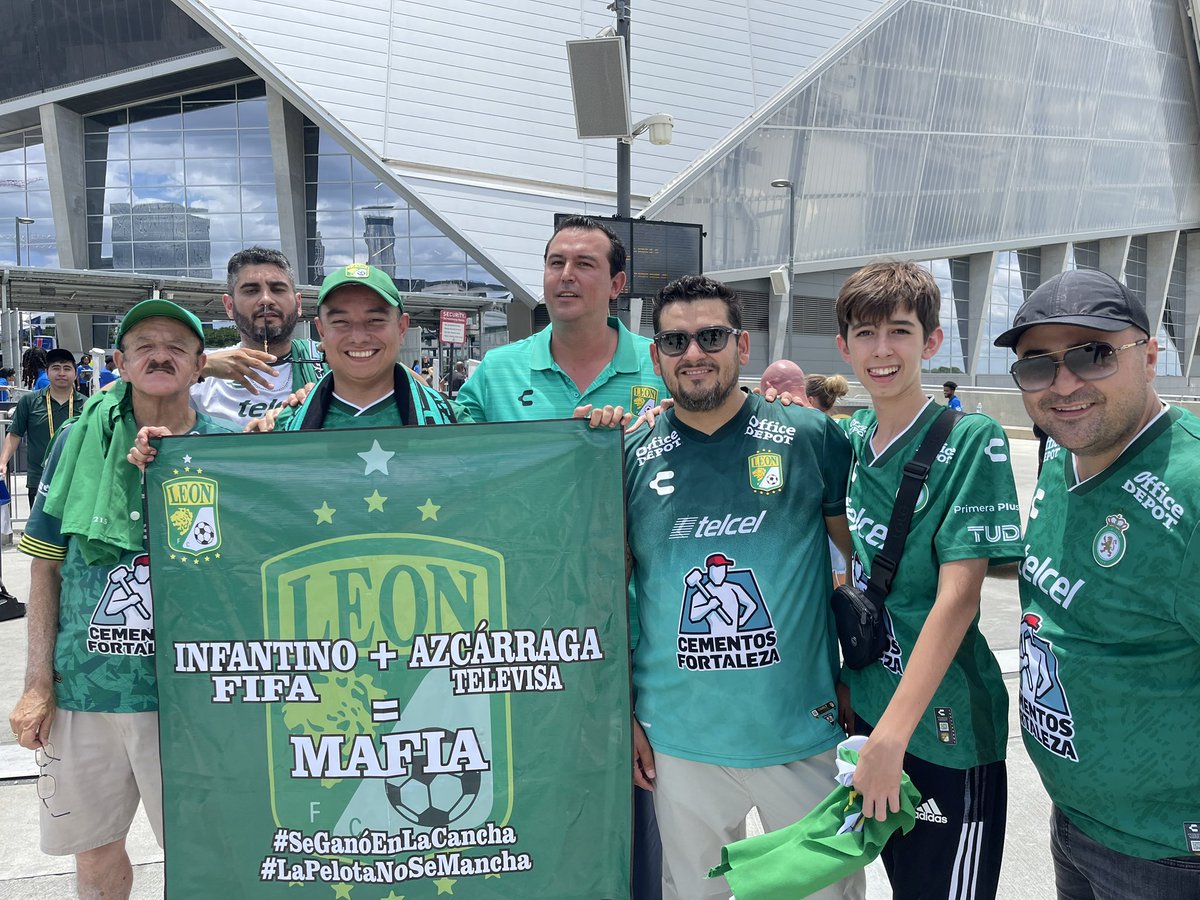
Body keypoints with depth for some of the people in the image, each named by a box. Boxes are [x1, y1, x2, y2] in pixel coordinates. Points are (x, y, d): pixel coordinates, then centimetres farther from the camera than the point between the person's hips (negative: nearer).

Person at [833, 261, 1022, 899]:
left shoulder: (971, 440, -15)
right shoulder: (849, 436, 3)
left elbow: (957, 596, -20)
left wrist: (891, 735, -22)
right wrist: (844, 683, 4)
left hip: (944, 726, -5)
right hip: (868, 703, 6)